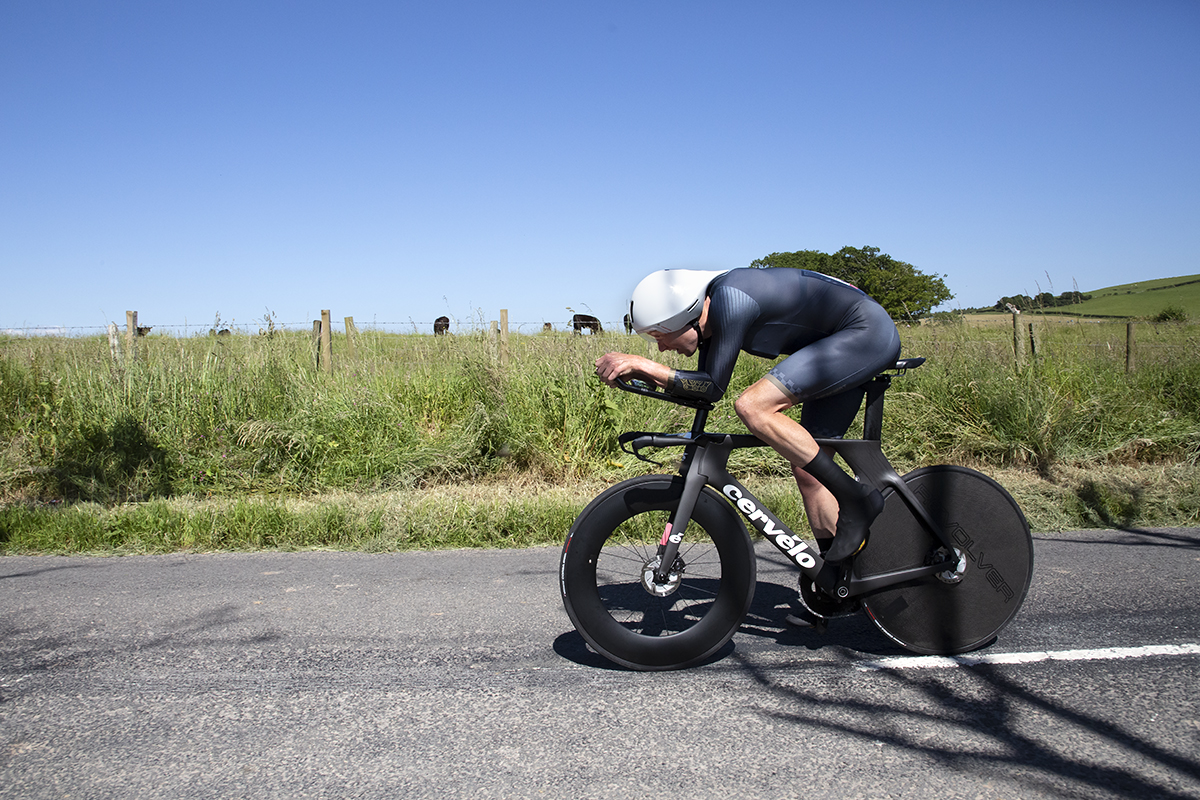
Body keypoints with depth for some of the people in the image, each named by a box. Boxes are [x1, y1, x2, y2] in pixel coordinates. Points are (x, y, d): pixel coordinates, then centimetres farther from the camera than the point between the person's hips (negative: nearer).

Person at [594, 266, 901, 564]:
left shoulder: (729, 299, -26)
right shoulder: (710, 312, 2)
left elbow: (714, 387, -22)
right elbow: (702, 388, 7)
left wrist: (647, 365, -22)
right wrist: (640, 373, -4)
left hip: (868, 332, -10)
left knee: (751, 407, -23)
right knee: (806, 466, 6)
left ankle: (854, 498, -15)